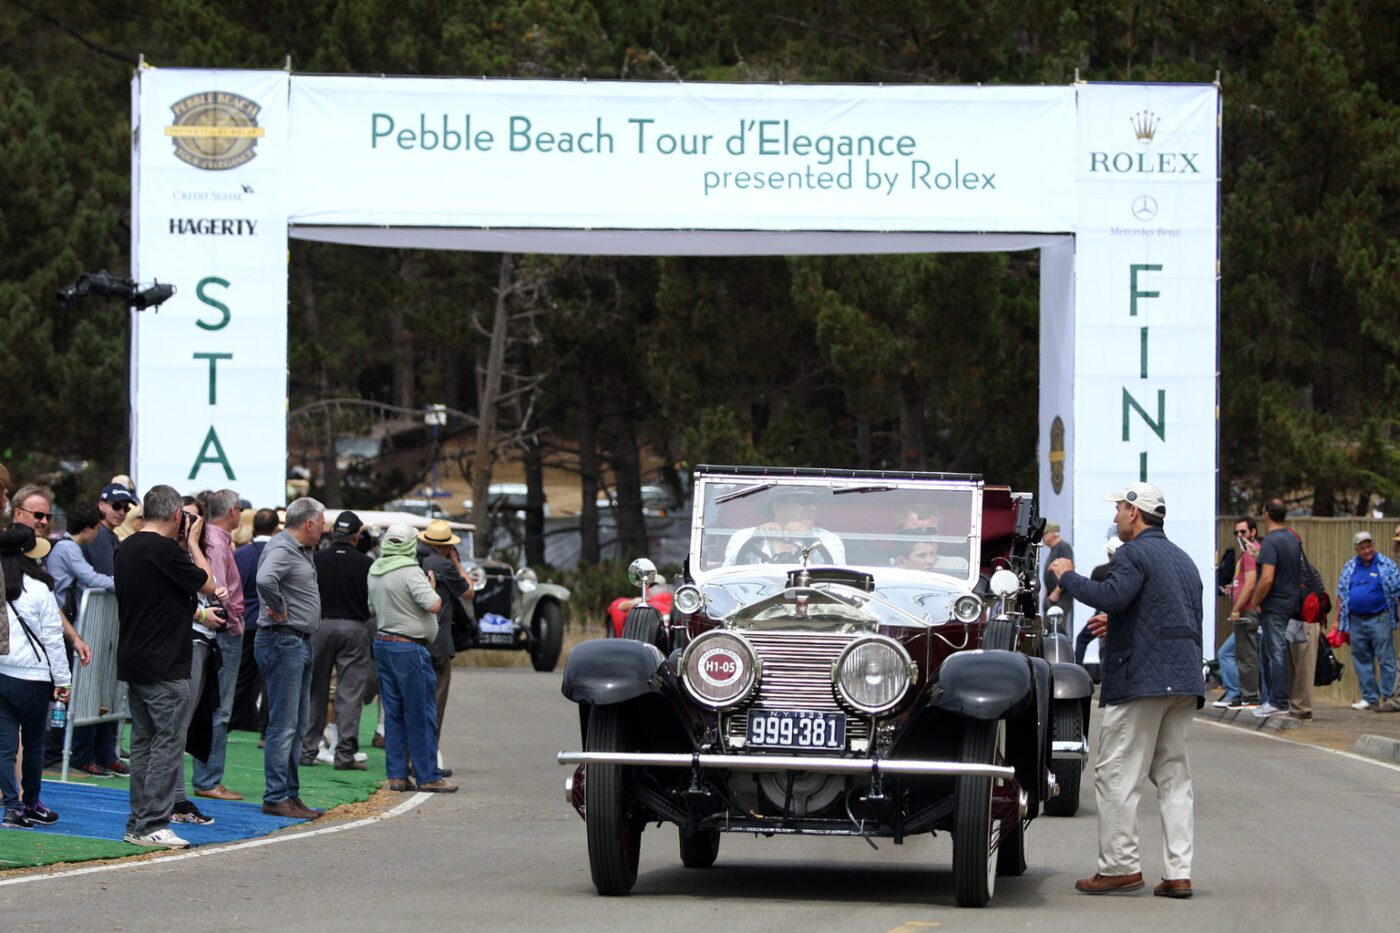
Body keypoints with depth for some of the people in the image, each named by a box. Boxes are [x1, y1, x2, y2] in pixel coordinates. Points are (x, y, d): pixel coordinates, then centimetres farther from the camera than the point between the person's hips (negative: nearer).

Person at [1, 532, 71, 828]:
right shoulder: (38, 590, -10)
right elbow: (52, 637, -6)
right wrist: (62, 679, 1)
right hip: (32, 676, -3)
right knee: (33, 743, 12)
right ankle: (30, 803, 23)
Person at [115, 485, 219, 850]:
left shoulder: (127, 548, 10)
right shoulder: (164, 550, -17)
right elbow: (208, 584, -8)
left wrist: (183, 547, 13)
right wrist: (192, 543, 3)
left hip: (133, 663, 9)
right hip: (164, 667, -9)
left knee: (144, 743, 14)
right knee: (168, 743, -5)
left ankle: (139, 823, 16)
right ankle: (152, 825, -8)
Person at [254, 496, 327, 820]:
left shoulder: (301, 551, 16)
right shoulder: (281, 549, -16)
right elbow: (265, 580, -36)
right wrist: (279, 608, -21)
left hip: (300, 644, 11)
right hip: (282, 641, -11)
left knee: (298, 724, 14)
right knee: (283, 726, -9)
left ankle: (290, 794, 20)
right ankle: (276, 797, -6)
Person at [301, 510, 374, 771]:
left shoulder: (315, 560, -3)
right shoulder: (366, 564, -7)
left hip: (320, 625, 2)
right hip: (354, 629, -2)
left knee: (314, 691, 11)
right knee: (350, 694, 1)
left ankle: (307, 749, 14)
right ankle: (345, 754, -2)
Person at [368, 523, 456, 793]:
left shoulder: (374, 571, 9)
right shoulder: (410, 572, -16)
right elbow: (433, 605, -21)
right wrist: (432, 586, -4)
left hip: (382, 642, 8)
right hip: (409, 647, -8)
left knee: (393, 714, 11)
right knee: (421, 715, -2)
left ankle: (396, 775, 10)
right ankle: (428, 776, -1)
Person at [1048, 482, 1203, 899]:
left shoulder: (1133, 554, -7)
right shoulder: (1183, 560, 23)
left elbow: (1112, 595, -25)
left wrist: (1068, 577, -10)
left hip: (1140, 679, -9)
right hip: (1183, 680, 9)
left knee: (1116, 775, -3)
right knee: (1174, 776, 8)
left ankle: (1120, 865, -5)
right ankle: (1178, 873, 3)